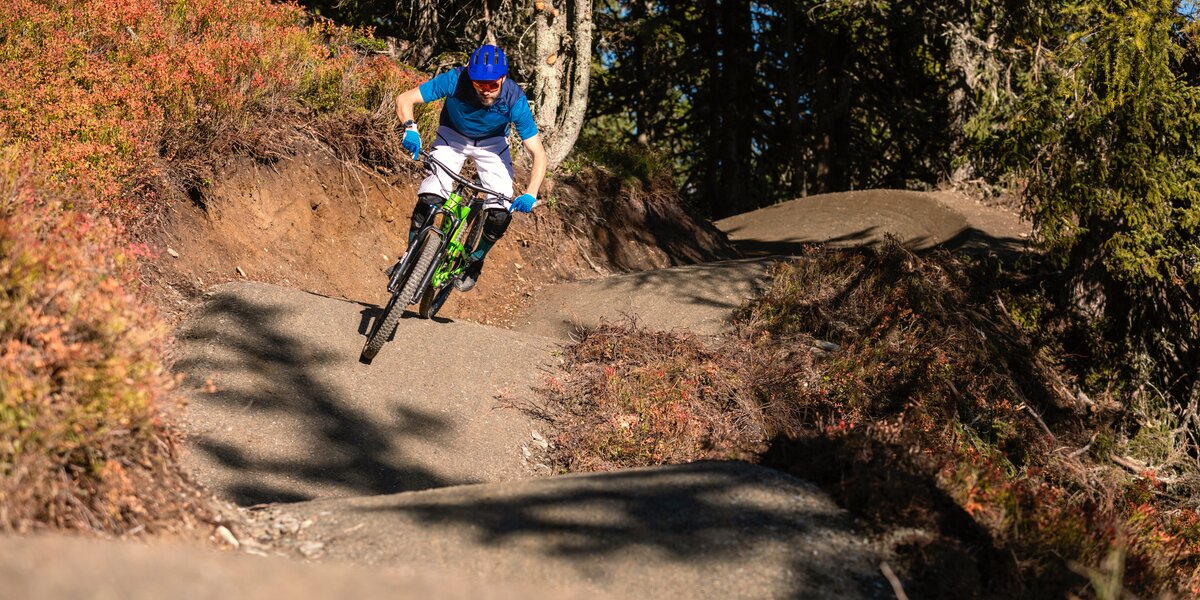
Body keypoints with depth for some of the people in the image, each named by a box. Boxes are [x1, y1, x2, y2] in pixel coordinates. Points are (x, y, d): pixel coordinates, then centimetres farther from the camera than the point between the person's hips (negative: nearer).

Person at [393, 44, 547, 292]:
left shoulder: (515, 99, -34)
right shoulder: (455, 80, -35)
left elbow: (538, 154, -29)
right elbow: (404, 99, -28)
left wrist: (530, 194, -43)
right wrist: (410, 129, -48)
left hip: (492, 143, 0)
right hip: (453, 136, 0)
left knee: (500, 215, -15)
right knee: (429, 199, -21)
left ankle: (476, 260, 14)